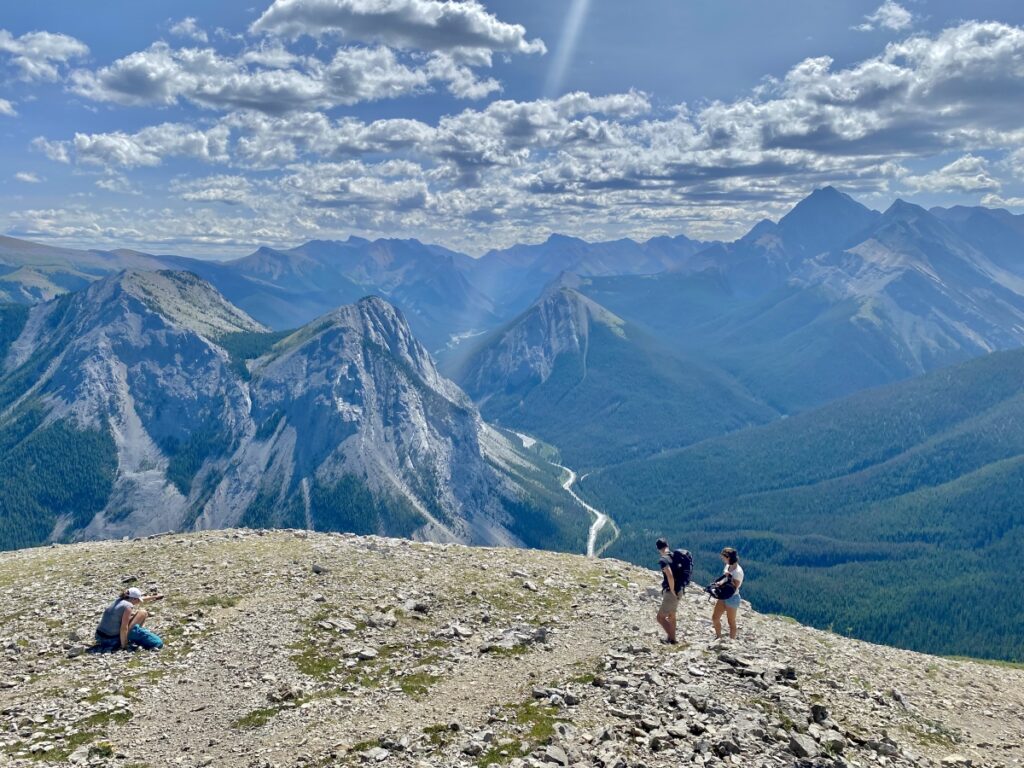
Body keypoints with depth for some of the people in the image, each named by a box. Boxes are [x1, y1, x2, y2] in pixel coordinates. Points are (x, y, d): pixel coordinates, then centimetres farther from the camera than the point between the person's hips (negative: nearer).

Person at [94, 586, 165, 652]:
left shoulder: (119, 600, 8)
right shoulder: (128, 606, -17)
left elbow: (138, 600, 26)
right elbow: (124, 628, -21)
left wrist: (154, 597, 38)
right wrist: (123, 645, -11)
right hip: (112, 640, -8)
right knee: (143, 613, -1)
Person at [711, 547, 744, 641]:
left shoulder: (738, 571, -21)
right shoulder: (727, 566, 4)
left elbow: (734, 587, -22)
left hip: (732, 598, -8)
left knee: (731, 622, 3)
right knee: (714, 618, 10)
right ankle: (719, 638, 26)